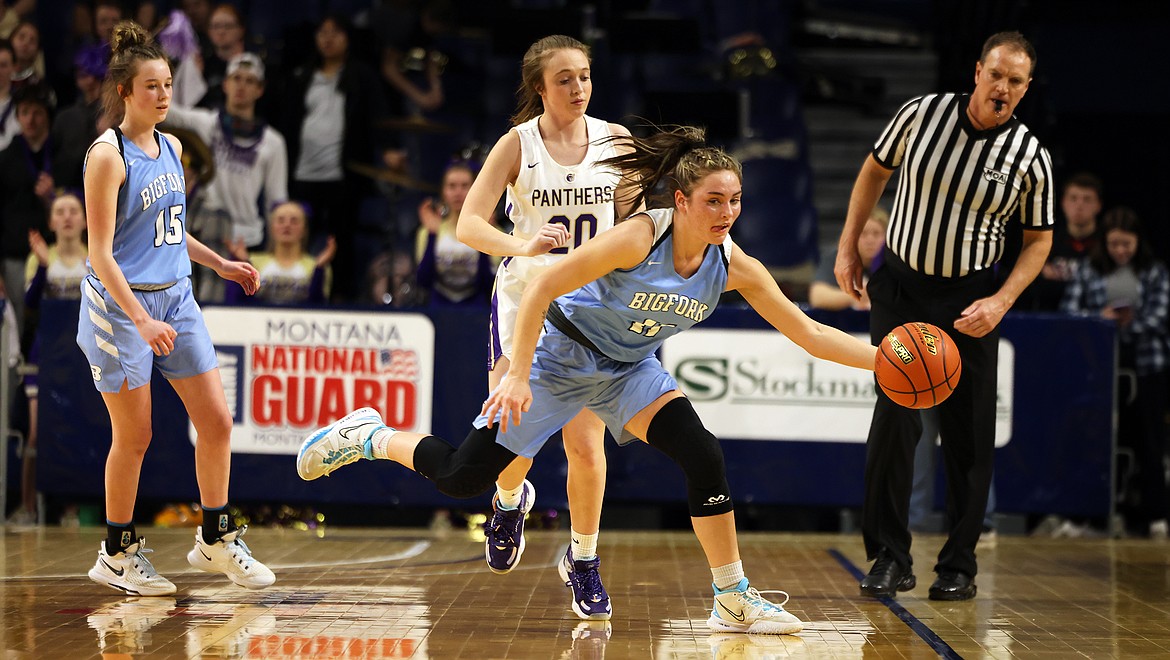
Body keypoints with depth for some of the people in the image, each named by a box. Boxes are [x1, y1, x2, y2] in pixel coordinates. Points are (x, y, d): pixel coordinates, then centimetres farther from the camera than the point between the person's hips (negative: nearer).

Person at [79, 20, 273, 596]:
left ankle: (216, 541, 17)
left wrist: (219, 264, 19)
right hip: (120, 305, -7)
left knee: (216, 420, 3)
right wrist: (141, 321, -25)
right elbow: (100, 252, -17)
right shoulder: (107, 156, -14)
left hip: (175, 297, 7)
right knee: (134, 437, 0)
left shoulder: (170, 148, 8)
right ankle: (116, 554, 15)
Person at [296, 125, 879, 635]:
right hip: (559, 357, -4)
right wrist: (518, 375, -32)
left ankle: (733, 600, -8)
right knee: (461, 477, -2)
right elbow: (540, 290, -28)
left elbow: (809, 333, -10)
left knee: (704, 458, -17)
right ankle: (368, 436, 25)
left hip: (629, 368, 4)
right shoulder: (638, 237, -31)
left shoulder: (735, 268, -16)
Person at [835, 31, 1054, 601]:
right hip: (899, 285, 0)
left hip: (969, 302, 0)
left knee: (969, 434, -1)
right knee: (895, 416, -9)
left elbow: (1039, 238, 3)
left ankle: (959, 565, 11)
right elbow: (875, 170, 9)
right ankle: (890, 558, -1)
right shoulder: (922, 113, -7)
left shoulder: (1029, 157, -8)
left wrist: (1000, 301, -10)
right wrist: (849, 245, 8)